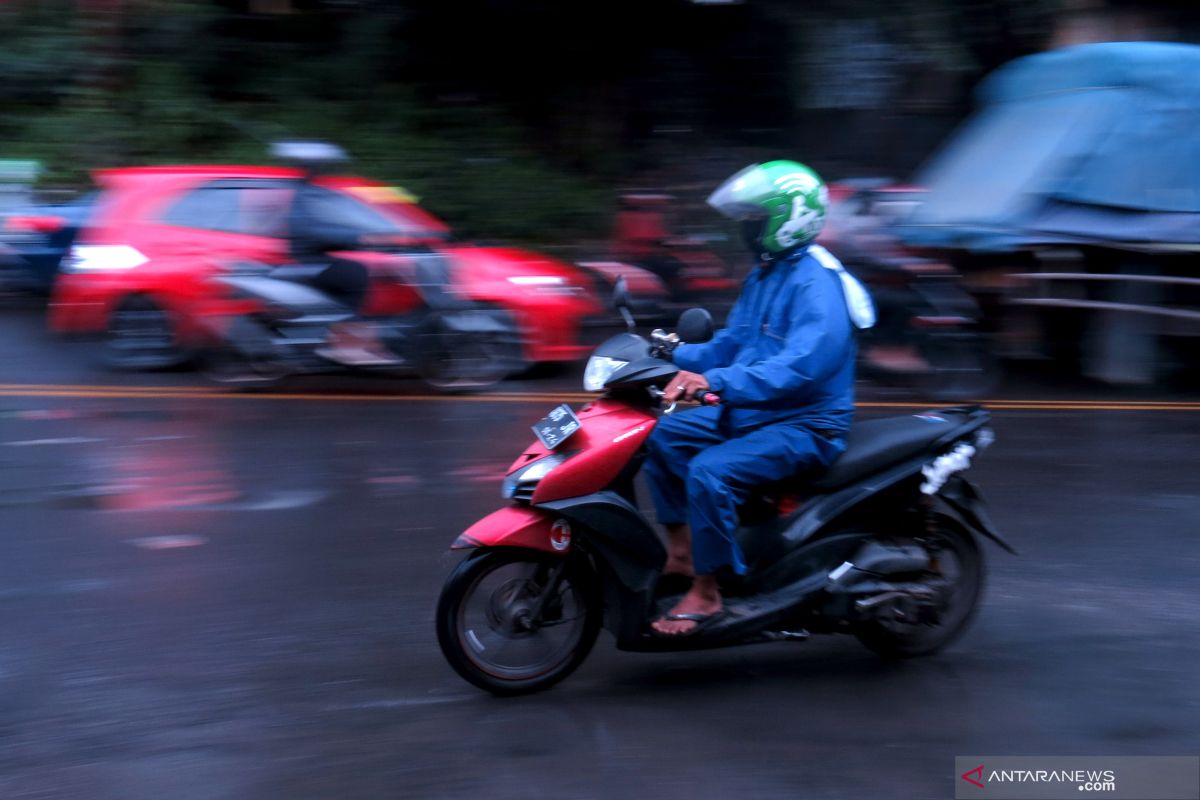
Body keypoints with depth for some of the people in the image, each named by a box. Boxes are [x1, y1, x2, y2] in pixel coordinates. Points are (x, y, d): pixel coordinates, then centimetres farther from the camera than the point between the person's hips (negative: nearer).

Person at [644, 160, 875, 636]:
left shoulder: (817, 285, -20)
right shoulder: (764, 276, 13)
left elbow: (800, 365, -33)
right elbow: (733, 344, 19)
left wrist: (717, 381, -40)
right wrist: (678, 359, 3)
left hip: (807, 426, -10)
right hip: (754, 412, 10)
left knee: (709, 472, -29)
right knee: (662, 437, 5)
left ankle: (706, 594, -16)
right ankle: (681, 552, 8)